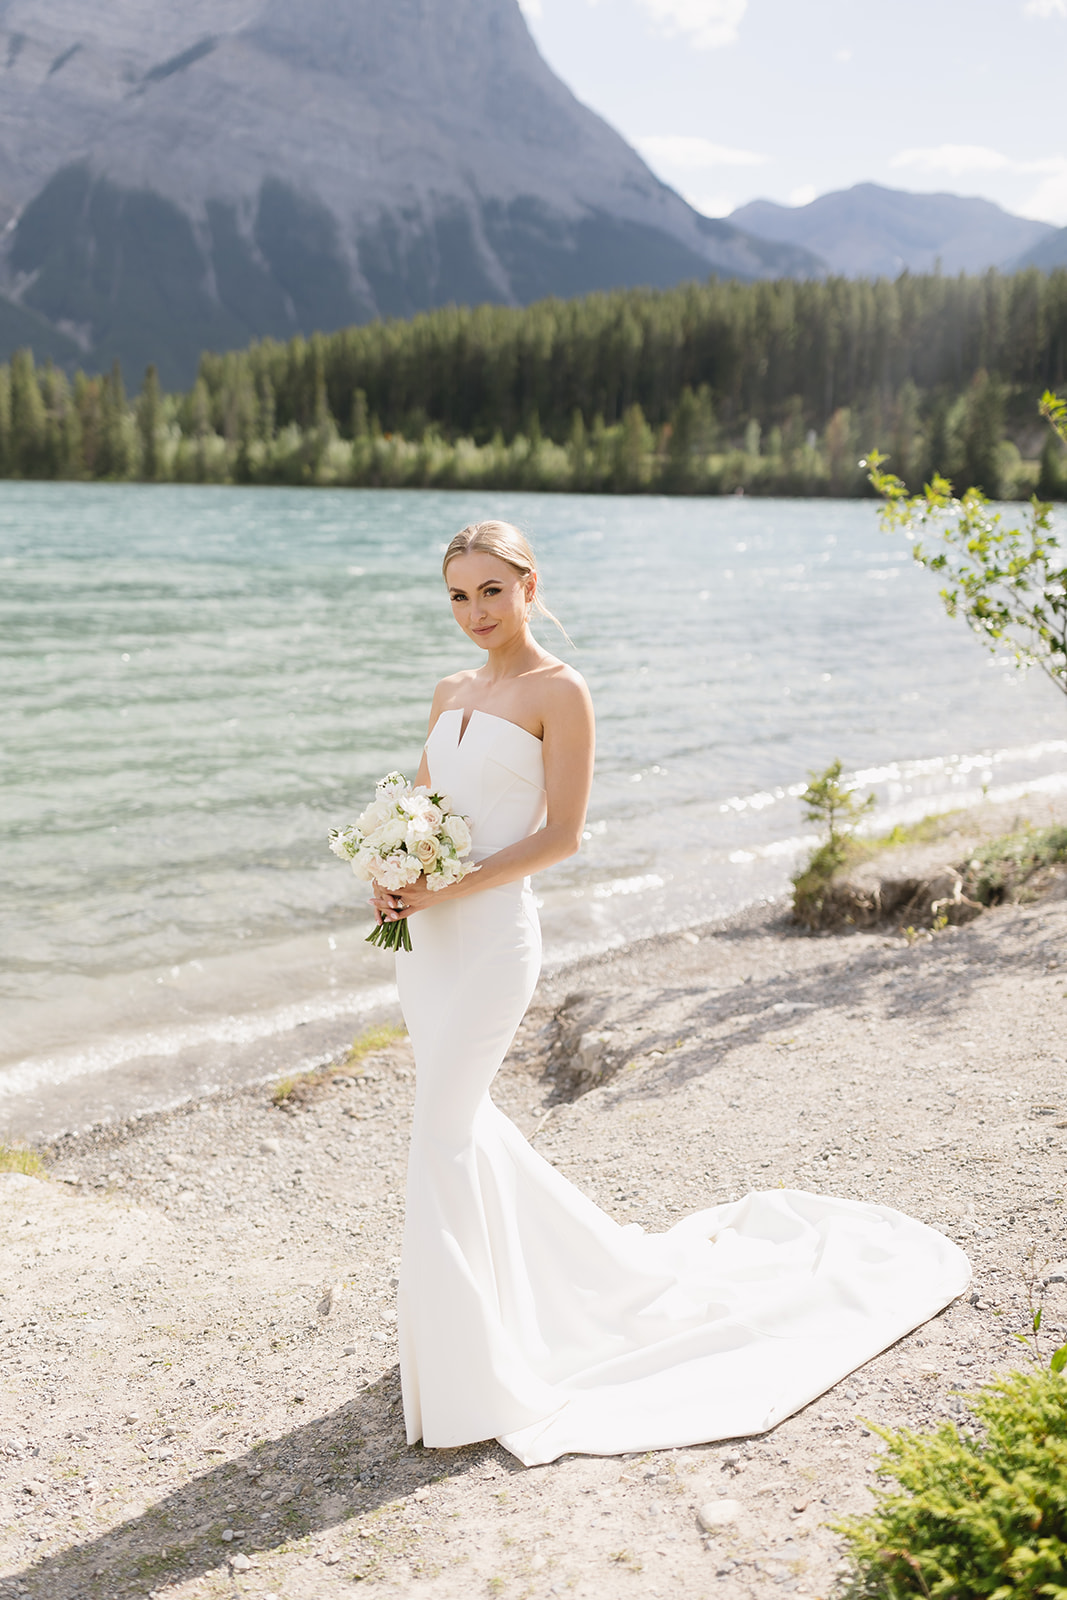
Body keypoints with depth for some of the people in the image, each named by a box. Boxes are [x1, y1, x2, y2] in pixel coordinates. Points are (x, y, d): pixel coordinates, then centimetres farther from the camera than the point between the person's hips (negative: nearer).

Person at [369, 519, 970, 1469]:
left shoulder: (559, 693, -9)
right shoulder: (451, 694, 13)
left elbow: (560, 836, -12)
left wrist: (452, 886, -19)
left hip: (491, 931, -8)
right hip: (425, 934, 8)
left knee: (444, 1132, -6)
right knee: (462, 1117, 16)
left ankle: (470, 1381, 9)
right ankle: (610, 1262, 37)